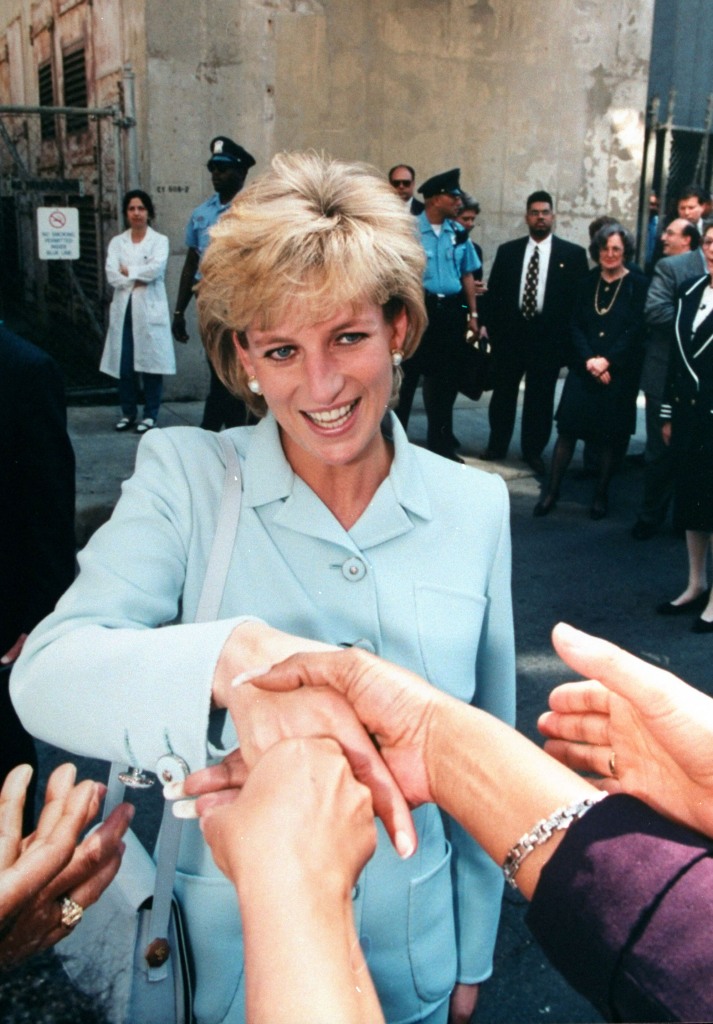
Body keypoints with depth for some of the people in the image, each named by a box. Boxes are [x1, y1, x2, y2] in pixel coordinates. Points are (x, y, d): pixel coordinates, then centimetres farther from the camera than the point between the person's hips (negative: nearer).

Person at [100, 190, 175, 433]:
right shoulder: (117, 242, 14)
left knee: (150, 362, -3)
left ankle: (150, 415, 7)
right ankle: (128, 412, 14)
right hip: (123, 308, 3)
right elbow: (112, 275, 0)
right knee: (124, 364, 2)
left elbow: (156, 268, -13)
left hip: (150, 309, -3)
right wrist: (139, 279, -9)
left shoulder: (159, 240, 5)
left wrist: (128, 271, -5)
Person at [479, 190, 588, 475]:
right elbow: (493, 293, 7)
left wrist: (567, 336, -6)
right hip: (510, 333, 2)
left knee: (540, 397, 7)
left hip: (548, 336, -1)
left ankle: (533, 450, 20)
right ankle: (497, 446, 22)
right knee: (503, 393, 9)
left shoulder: (573, 254, 0)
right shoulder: (507, 251, 7)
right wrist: (493, 329, 0)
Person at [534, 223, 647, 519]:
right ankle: (552, 490, 7)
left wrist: (606, 361, -14)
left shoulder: (638, 285, -3)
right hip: (583, 369, 3)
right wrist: (589, 360, -10)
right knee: (567, 429, -1)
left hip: (618, 372, -2)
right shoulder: (587, 281, 7)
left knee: (608, 436, 5)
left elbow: (635, 331, -8)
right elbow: (576, 326, 3)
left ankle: (601, 495, 19)